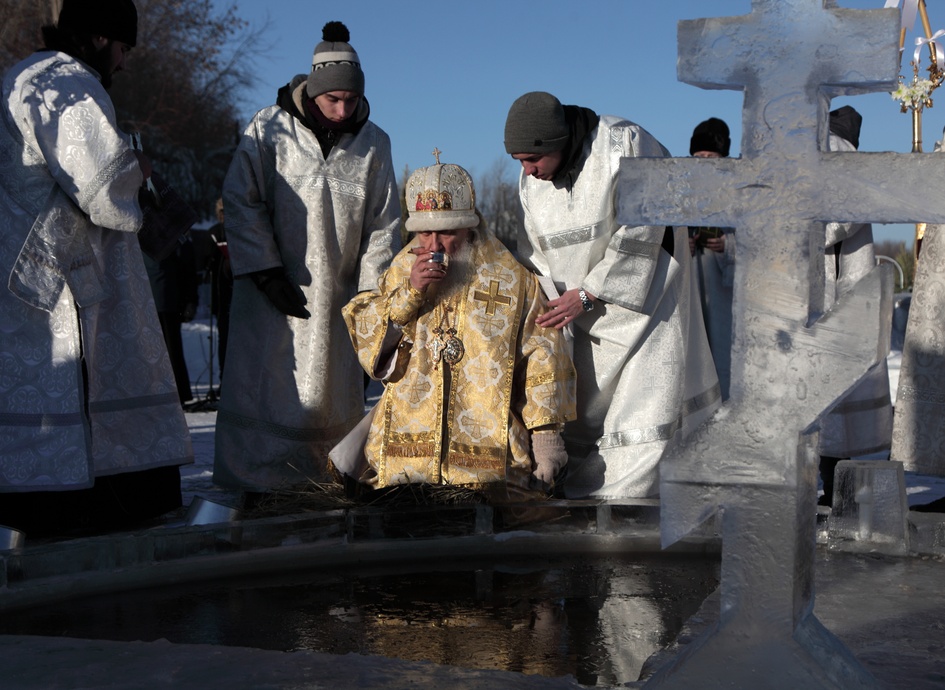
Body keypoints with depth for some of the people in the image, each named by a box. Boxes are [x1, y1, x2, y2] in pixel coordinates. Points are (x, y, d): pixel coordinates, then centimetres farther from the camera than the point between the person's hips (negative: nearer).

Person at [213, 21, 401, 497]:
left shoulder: (373, 144, 3)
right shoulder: (268, 131, -6)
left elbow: (382, 224, 6)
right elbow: (242, 203, -5)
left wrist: (372, 291, -1)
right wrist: (266, 273, -10)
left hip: (338, 295, 3)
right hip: (273, 290, -2)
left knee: (336, 395, 4)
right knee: (265, 387, -3)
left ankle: (330, 484, 15)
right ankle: (258, 487, 5)